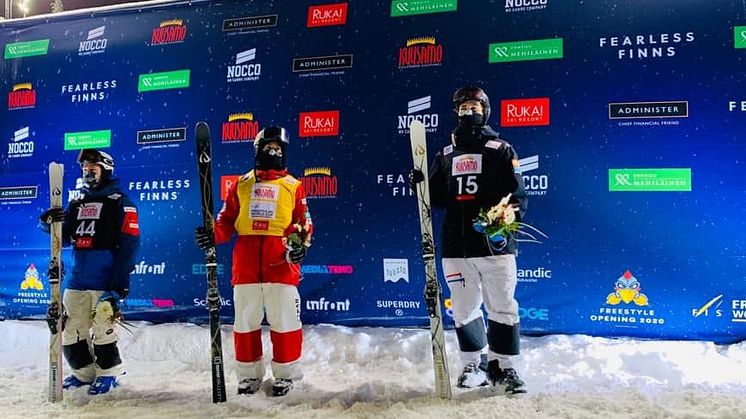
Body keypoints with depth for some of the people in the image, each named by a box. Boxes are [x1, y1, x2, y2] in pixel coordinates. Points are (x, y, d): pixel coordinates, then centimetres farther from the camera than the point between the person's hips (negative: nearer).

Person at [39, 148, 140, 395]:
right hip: (77, 279, 7)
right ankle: (84, 372, 26)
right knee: (70, 330, 9)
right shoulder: (77, 204, 19)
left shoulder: (119, 202, -2)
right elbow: (64, 239, 17)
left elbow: (129, 242, -9)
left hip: (105, 281, -7)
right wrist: (49, 222, -5)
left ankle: (108, 373, 15)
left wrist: (122, 280, -15)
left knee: (102, 330, -4)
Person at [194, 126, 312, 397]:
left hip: (281, 265, -2)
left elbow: (304, 223, 8)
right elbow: (228, 220, 14)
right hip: (246, 265, 2)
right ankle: (249, 374, 21)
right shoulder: (242, 184, 15)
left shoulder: (293, 186, 9)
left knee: (283, 321, 1)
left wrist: (301, 245, -10)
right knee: (245, 321, 8)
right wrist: (213, 236, -5)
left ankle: (285, 374, 15)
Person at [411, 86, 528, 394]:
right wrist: (421, 185, 0)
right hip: (456, 246, 4)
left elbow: (517, 193, 1)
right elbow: (437, 198, 20)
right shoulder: (446, 155, 18)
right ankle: (474, 364, 22)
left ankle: (503, 366, 12)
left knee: (502, 308, -2)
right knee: (464, 310, 7)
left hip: (494, 242, -3)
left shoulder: (500, 149, 7)